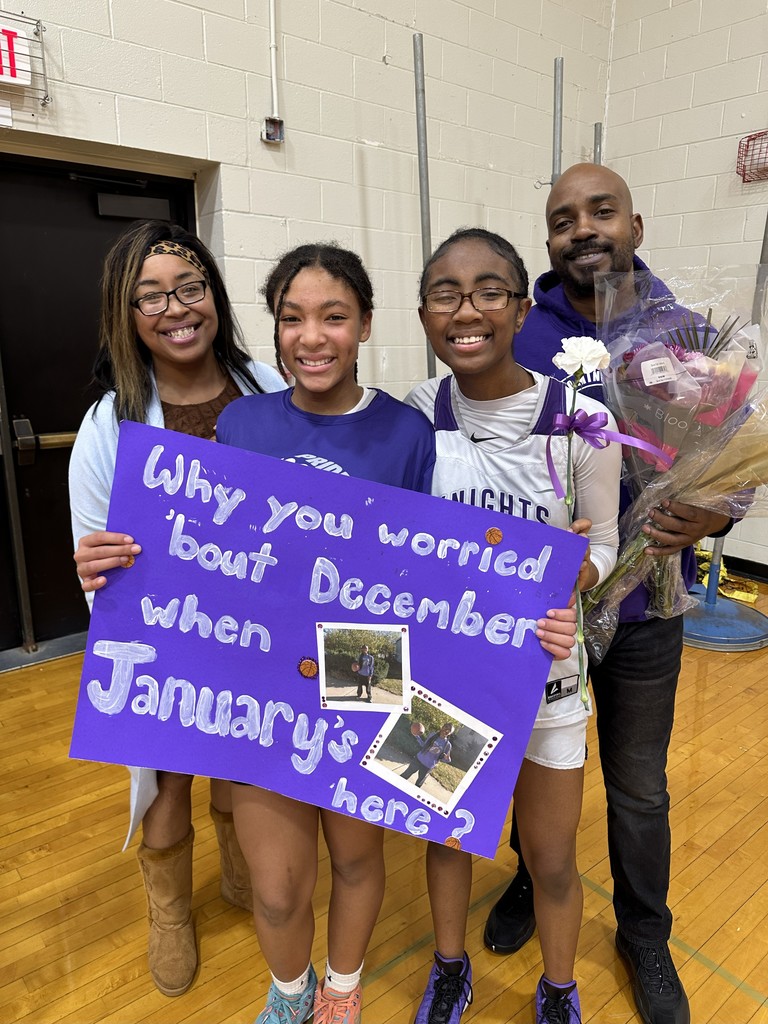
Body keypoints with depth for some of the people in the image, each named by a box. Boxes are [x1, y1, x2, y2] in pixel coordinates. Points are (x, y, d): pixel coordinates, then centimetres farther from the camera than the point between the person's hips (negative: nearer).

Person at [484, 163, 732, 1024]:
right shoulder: (513, 342, -7)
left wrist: (711, 516, -21)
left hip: (642, 610, 1)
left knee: (639, 791, 18)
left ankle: (645, 937, 45)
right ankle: (533, 882, 51)